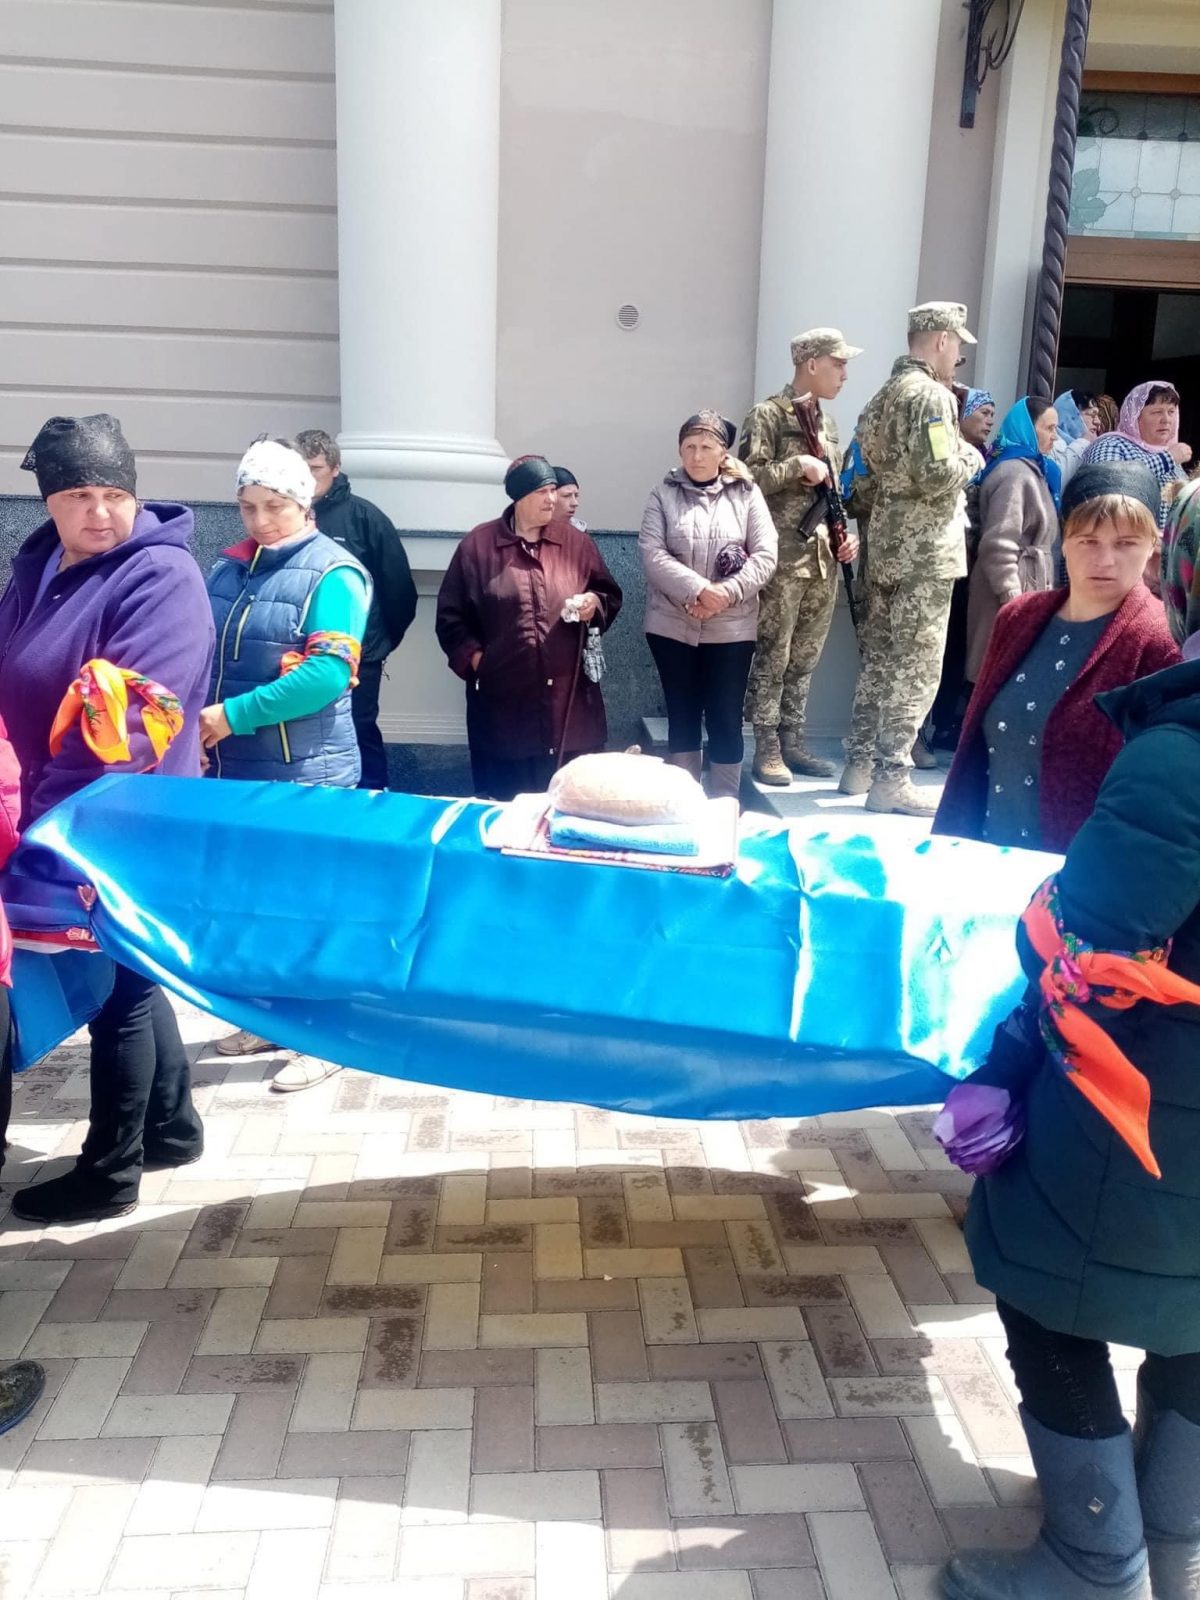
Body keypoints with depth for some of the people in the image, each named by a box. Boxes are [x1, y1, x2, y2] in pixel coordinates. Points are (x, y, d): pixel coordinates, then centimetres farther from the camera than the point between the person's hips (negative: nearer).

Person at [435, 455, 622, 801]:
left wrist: (595, 604, -4)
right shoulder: (477, 545, 4)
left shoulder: (577, 542, 9)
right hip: (503, 699, -1)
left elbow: (610, 596, 18)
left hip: (569, 699, 2)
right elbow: (451, 614, 7)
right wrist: (474, 657, -4)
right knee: (504, 801, 4)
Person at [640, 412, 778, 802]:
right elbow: (652, 554, -8)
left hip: (731, 628, 0)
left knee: (725, 718, 2)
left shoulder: (746, 494, 4)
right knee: (682, 715, 8)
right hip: (672, 625, 1)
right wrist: (698, 590, -20)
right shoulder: (663, 494, 3)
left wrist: (726, 593, -17)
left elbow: (765, 555, -3)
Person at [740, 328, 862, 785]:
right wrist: (796, 465, -14)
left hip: (824, 557, 7)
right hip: (784, 557, -7)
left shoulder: (826, 422, 18)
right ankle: (766, 749, 4)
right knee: (773, 656, -3)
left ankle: (792, 742, 19)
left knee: (805, 657, 11)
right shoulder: (768, 415, -4)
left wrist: (847, 533, 11)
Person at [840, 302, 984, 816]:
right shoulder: (931, 394, -13)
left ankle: (860, 765, 21)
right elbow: (936, 475, -23)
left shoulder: (886, 394, 15)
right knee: (915, 668, -4)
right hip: (925, 552, -9)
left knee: (881, 659, 14)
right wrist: (972, 457, -3)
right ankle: (890, 778, -1)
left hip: (887, 546, 9)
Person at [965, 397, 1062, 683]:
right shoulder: (1015, 473, -16)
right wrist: (1013, 600, -22)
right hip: (1016, 588, -10)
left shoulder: (1035, 469, 16)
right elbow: (999, 545, -23)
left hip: (1030, 584, 10)